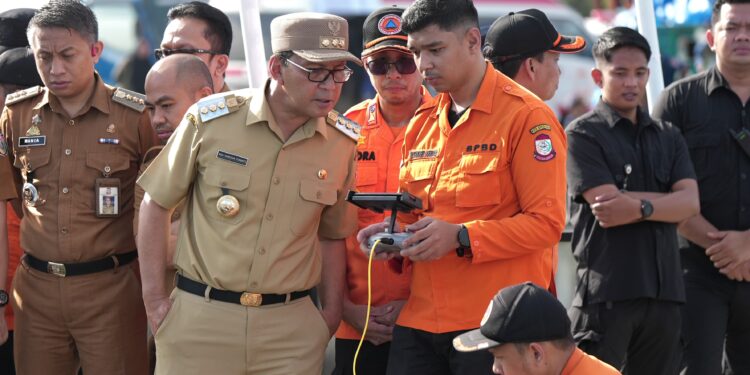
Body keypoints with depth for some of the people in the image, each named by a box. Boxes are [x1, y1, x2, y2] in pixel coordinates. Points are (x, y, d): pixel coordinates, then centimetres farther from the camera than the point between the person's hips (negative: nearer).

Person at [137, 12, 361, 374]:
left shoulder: (344, 142, 2)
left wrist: (331, 314, 7)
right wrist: (154, 298, 0)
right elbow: (155, 204, 2)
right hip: (199, 319, -2)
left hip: (292, 329, 2)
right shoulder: (210, 120, -7)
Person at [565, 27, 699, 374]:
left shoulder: (667, 137, 16)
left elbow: (690, 204, 1)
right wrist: (664, 201, -6)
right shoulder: (582, 135, 0)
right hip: (606, 291, -5)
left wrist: (640, 206, -14)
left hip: (664, 290, 5)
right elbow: (606, 206, -13)